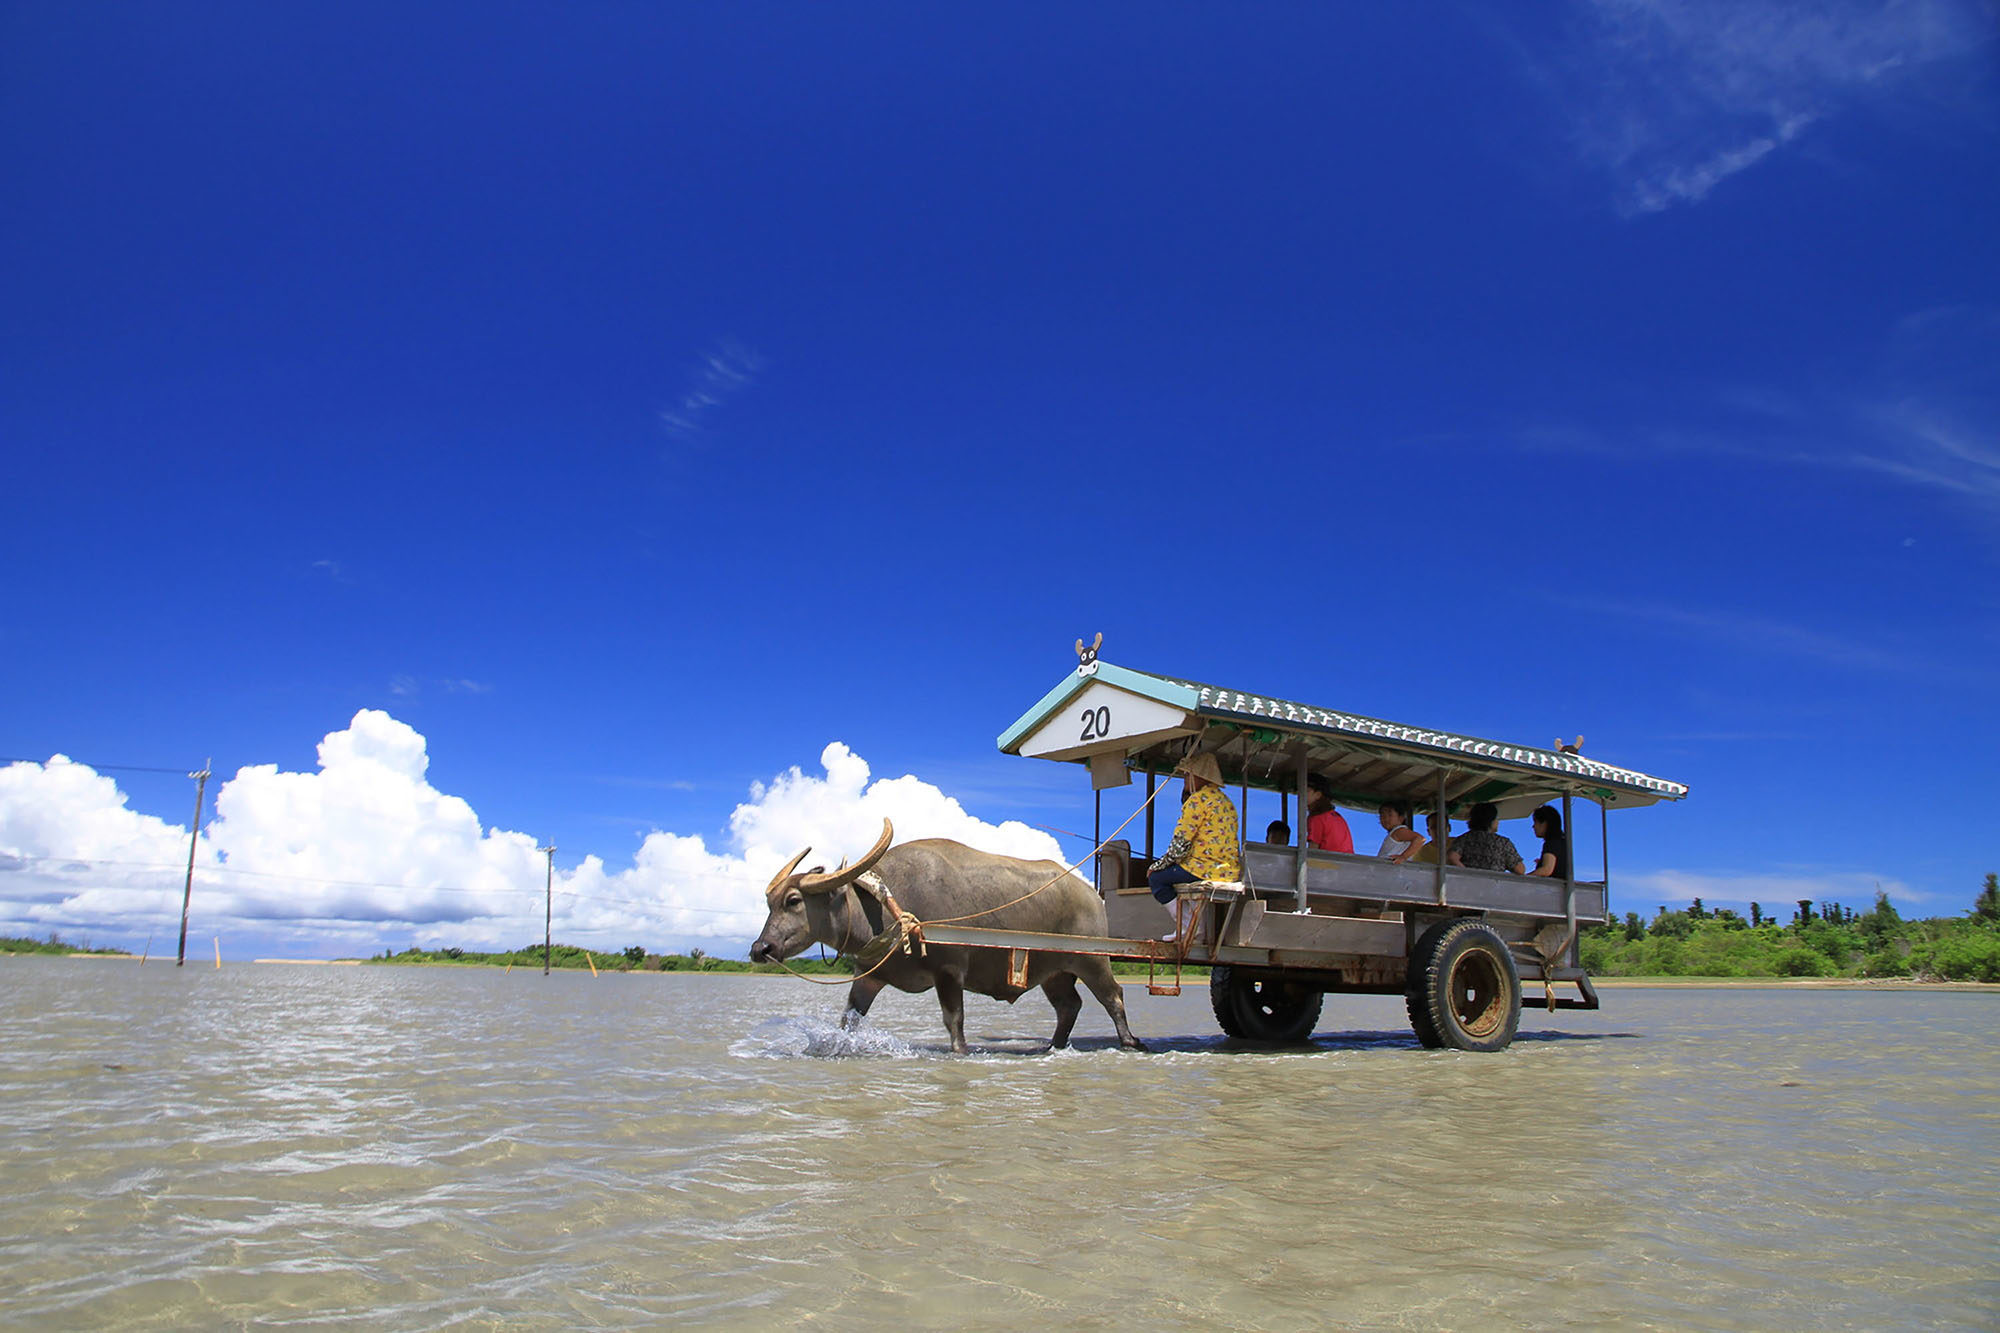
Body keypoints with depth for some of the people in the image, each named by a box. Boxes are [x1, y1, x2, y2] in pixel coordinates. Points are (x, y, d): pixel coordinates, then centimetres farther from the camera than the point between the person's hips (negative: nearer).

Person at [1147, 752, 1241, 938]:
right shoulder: (1225, 800, 18)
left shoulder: (1198, 799, -10)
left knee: (1156, 877, 4)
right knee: (1172, 874, 27)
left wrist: (1159, 865, 0)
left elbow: (1181, 842, -13)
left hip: (1208, 870, -9)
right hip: (1231, 872, 9)